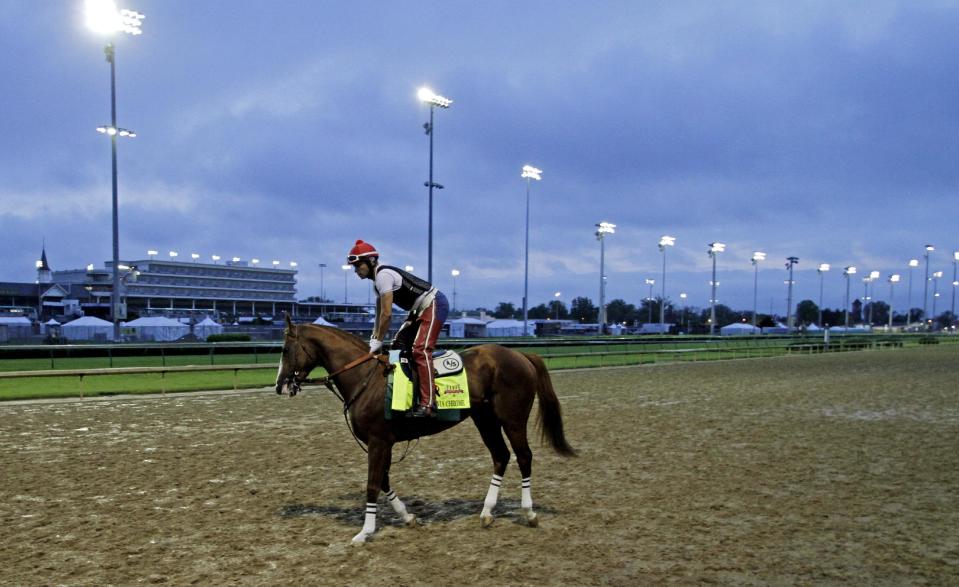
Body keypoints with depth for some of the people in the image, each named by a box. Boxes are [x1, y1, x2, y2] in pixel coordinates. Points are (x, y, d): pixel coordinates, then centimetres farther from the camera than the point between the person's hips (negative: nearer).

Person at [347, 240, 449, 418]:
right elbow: (380, 314, 18)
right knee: (399, 343, 15)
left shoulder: (383, 275, -18)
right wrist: (374, 338, 11)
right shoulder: (378, 278, 14)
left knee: (420, 349, -23)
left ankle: (427, 404, -30)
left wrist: (378, 341, -13)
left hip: (434, 304, -11)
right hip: (421, 309, 11)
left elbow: (387, 314, -21)